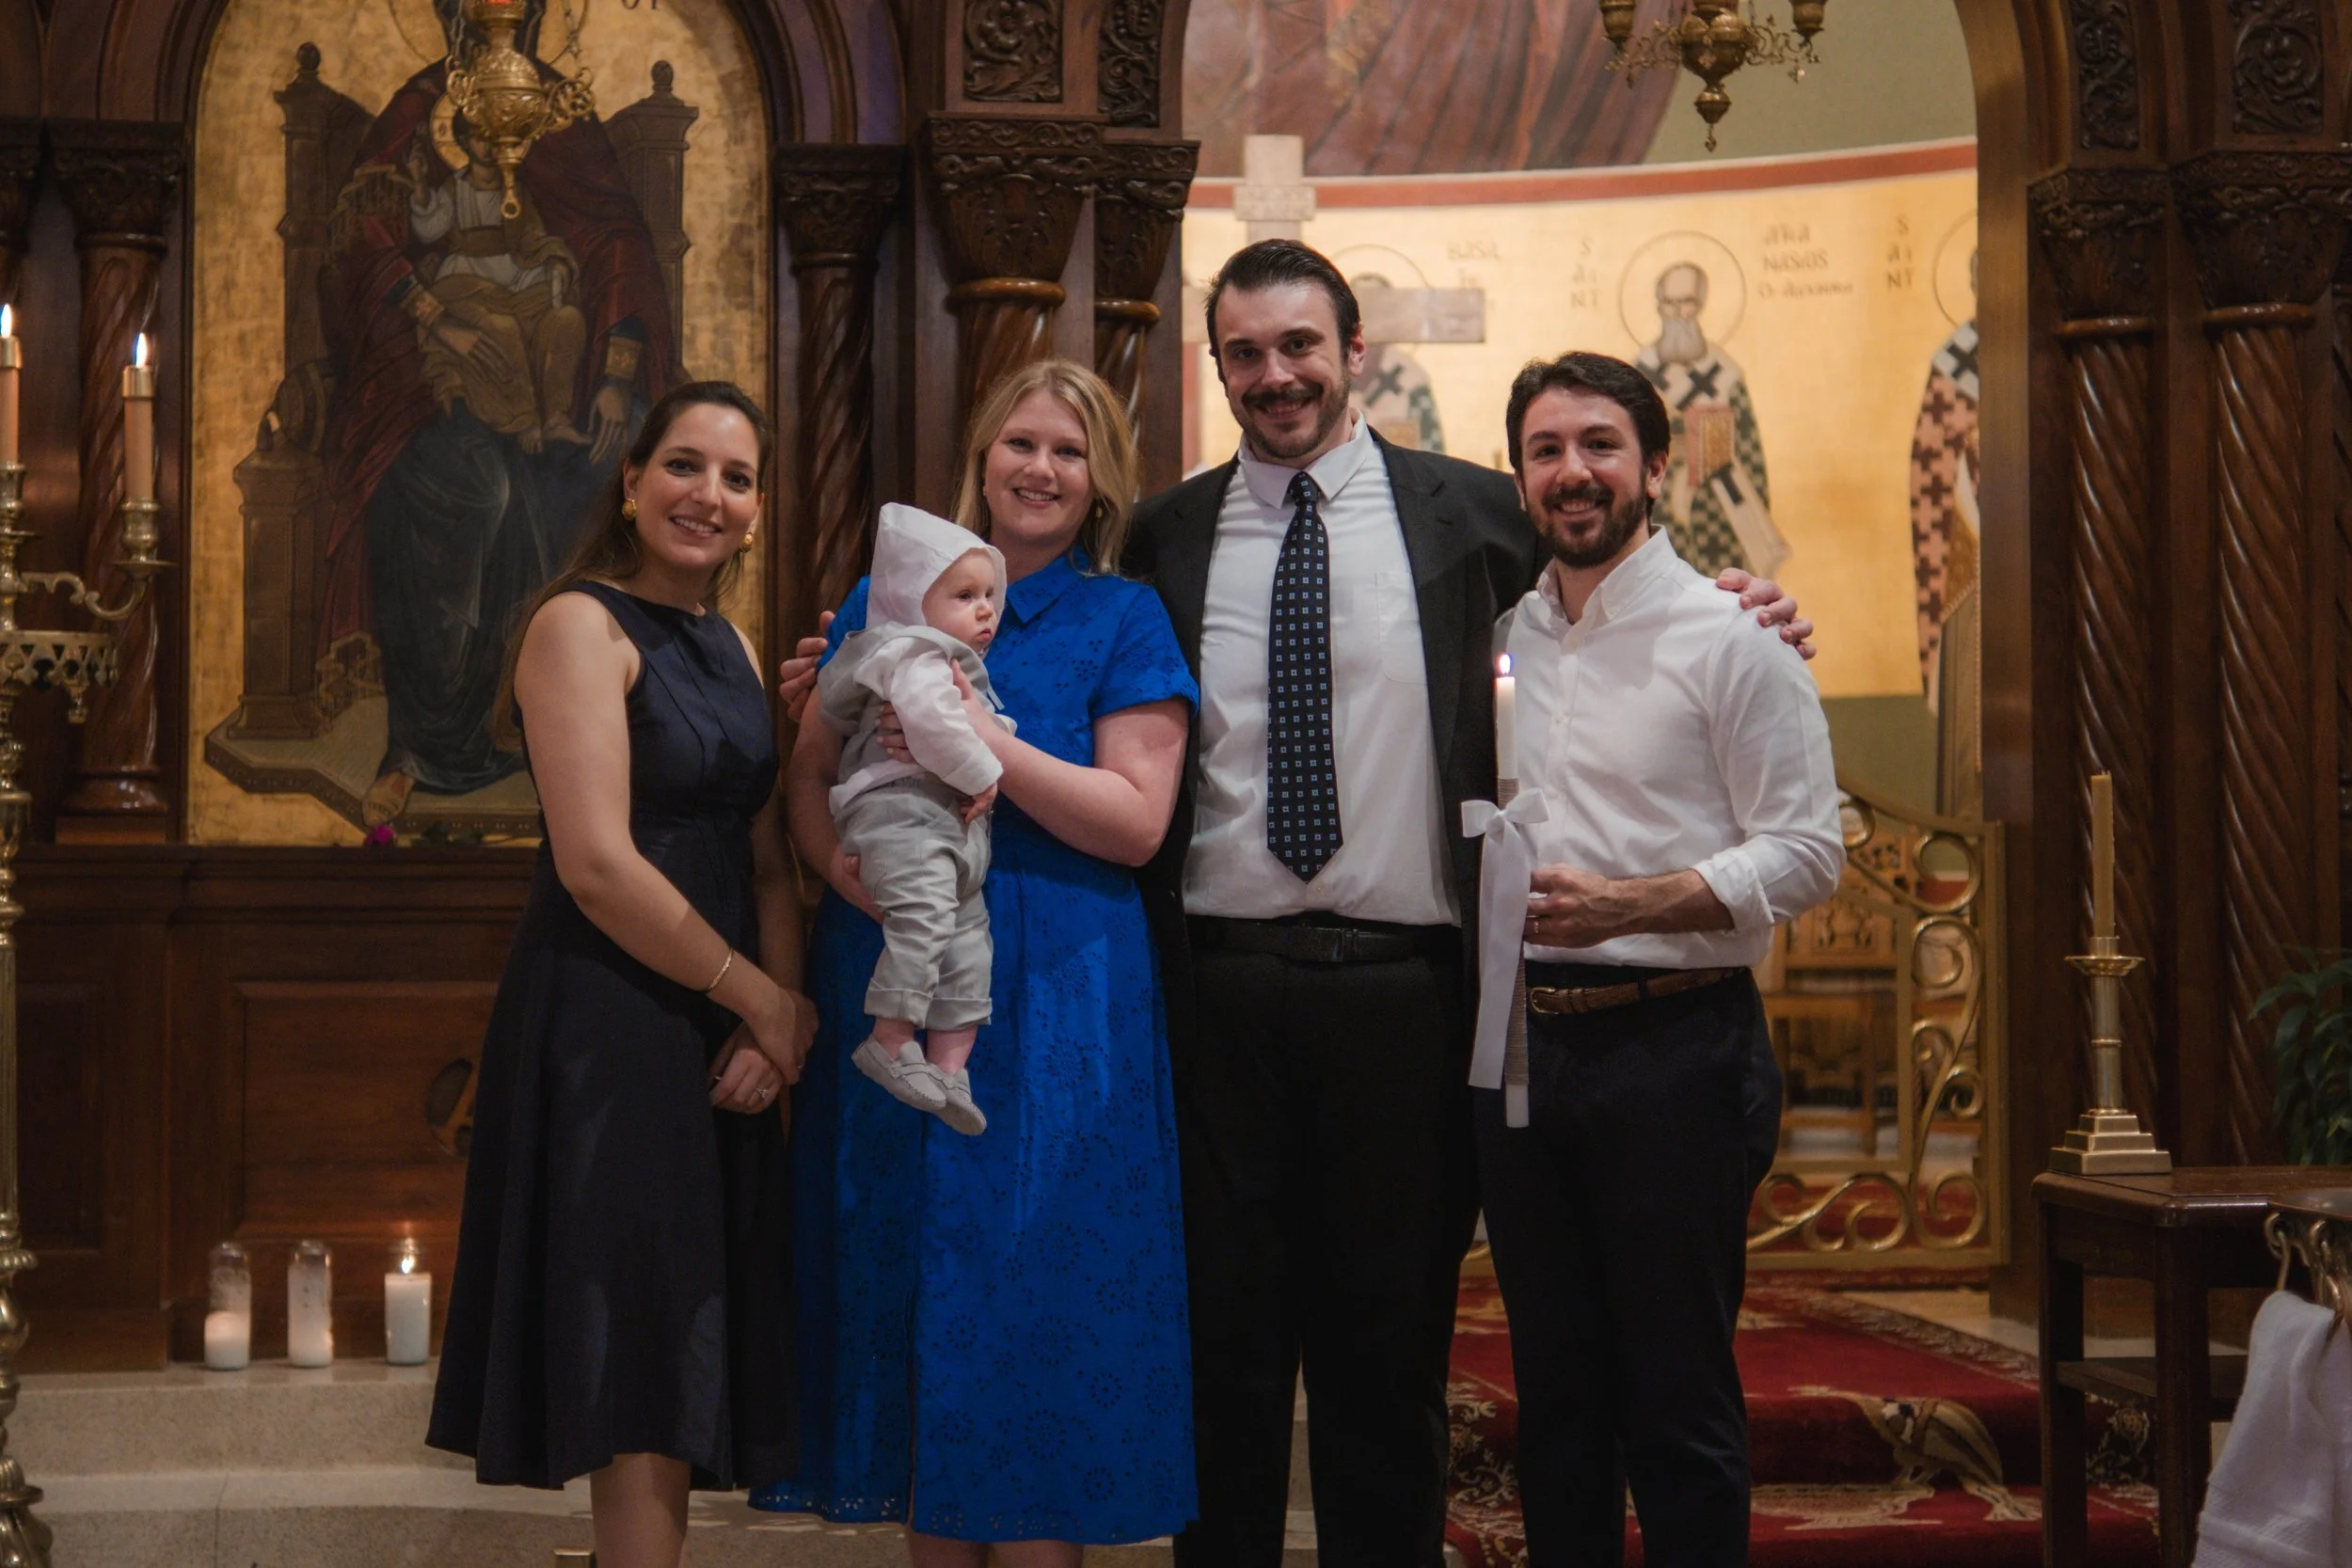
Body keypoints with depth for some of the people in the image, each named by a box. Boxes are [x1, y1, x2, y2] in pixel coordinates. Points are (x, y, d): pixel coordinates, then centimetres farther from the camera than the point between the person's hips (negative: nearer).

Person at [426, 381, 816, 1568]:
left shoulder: (729, 645, 15)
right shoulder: (583, 624, -9)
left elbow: (766, 859, 11)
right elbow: (597, 864, -18)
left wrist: (775, 1016, -6)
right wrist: (762, 1002, -11)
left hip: (717, 1031, 8)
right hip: (605, 1024, -8)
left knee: (678, 1371, 9)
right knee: (641, 1383, -5)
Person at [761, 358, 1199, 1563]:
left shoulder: (1124, 623, 1)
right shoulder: (886, 599, 12)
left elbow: (1134, 822, -9)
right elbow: (809, 781, 12)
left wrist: (978, 735, -17)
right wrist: (847, 864, -9)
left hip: (1052, 1009, -3)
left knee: (1030, 1305, -2)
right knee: (912, 1286, 6)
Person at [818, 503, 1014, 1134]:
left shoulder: (953, 666, 26)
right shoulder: (915, 658, -7)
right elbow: (932, 724, -24)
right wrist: (983, 775, -15)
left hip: (955, 823, 11)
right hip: (904, 810, -11)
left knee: (966, 938, 7)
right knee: (922, 916, -25)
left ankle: (949, 1068, 8)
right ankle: (891, 1041, -19)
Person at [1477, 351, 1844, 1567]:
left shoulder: (1731, 637, -4)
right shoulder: (1497, 634, 12)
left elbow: (1806, 851, -10)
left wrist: (1628, 904, -20)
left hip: (1674, 1044, -5)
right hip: (1518, 1042, 5)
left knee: (1679, 1396, 0)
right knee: (1553, 1384, 12)